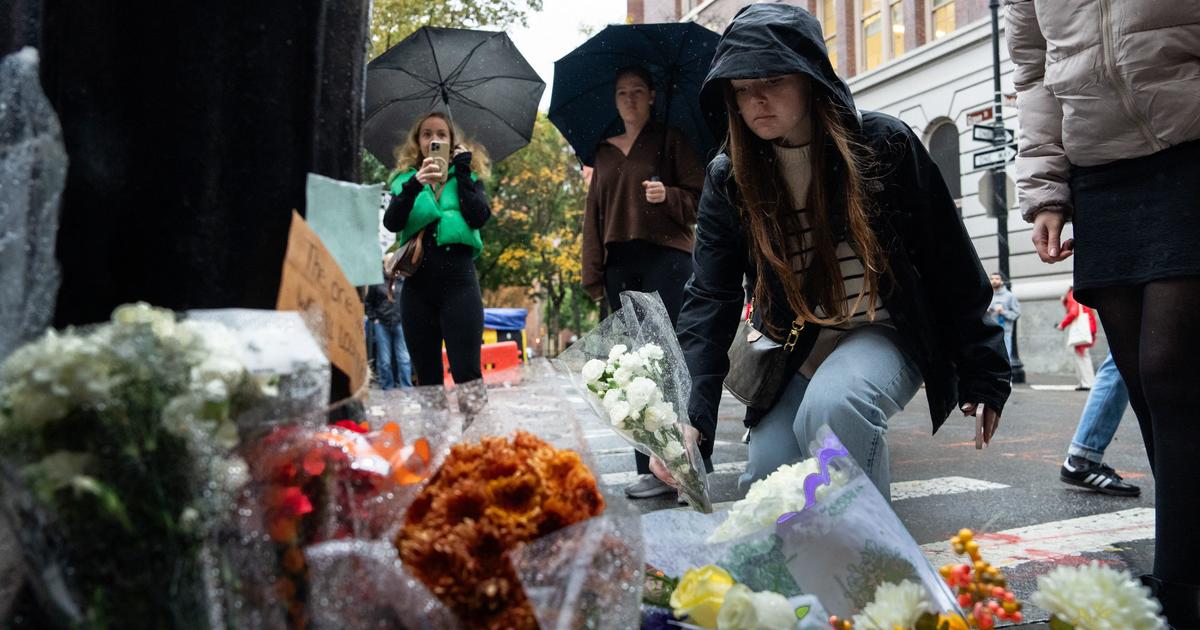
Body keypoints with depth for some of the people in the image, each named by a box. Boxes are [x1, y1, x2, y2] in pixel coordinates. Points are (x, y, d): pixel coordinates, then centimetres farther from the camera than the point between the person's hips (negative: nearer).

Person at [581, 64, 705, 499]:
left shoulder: (670, 139, 8)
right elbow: (594, 214, 19)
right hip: (619, 264, 5)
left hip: (666, 258, -5)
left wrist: (667, 196, -18)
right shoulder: (604, 153, 21)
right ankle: (649, 469, 7)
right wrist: (593, 273, 12)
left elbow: (699, 199, 2)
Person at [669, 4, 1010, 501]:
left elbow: (950, 267, -5)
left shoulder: (884, 144, -11)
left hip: (885, 333, -3)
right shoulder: (728, 179, -5)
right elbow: (709, 302, -14)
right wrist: (688, 418, -27)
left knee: (832, 404, -34)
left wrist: (982, 376, -4)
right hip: (796, 354, 4)